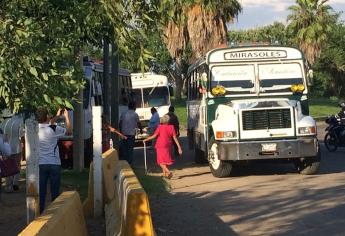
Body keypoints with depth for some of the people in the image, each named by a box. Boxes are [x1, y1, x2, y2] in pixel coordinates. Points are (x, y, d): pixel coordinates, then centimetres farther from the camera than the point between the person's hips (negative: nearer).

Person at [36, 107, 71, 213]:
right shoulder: (54, 129, -13)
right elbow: (68, 131, 4)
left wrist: (57, 116, 25)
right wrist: (66, 117, 14)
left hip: (40, 164, 3)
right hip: (54, 164, -3)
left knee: (41, 191, 5)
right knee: (55, 191, 6)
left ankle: (40, 213, 6)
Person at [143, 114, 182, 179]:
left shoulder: (160, 127, -11)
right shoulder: (171, 127, -1)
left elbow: (154, 136, -13)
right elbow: (175, 138, -3)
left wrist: (146, 139, -1)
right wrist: (179, 147, -1)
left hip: (161, 146, -5)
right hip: (168, 146, 5)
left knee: (161, 162, -1)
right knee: (166, 160, 20)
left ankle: (168, 172, -19)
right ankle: (164, 173, 27)